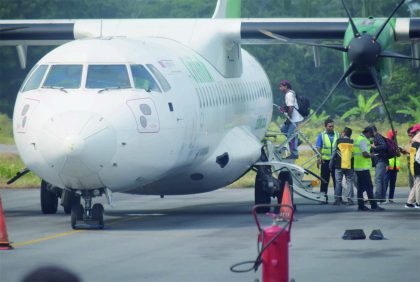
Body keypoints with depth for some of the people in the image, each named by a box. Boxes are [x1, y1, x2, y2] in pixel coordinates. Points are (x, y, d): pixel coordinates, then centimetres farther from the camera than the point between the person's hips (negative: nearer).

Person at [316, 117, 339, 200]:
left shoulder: (337, 135, 8)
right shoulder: (321, 135, 5)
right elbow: (318, 148, 1)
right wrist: (319, 158, -13)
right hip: (325, 161, -1)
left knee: (337, 181, 2)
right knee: (324, 181, 3)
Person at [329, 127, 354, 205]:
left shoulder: (339, 141, -1)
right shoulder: (352, 142, 4)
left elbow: (334, 153, 0)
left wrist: (331, 165, 8)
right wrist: (354, 166, 15)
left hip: (339, 165, -1)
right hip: (350, 166, 1)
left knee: (338, 182, 3)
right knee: (349, 182, 4)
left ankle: (338, 199, 0)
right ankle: (349, 199, -2)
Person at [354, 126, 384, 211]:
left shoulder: (358, 139, 17)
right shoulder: (363, 140, -14)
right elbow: (365, 154, -23)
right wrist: (371, 155, -3)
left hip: (358, 167, 10)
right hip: (364, 167, -10)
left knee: (361, 187, 10)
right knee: (369, 187, -7)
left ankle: (361, 205, 10)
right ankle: (373, 205, -6)